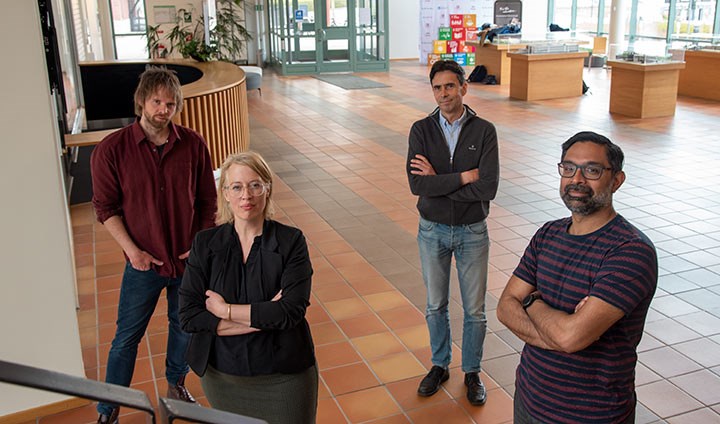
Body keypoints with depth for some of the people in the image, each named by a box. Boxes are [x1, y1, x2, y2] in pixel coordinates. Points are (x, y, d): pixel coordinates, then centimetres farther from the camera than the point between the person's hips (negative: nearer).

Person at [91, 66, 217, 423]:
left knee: (184, 327, 19)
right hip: (144, 262, -2)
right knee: (126, 337, 10)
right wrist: (132, 250, -12)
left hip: (190, 259, 2)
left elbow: (207, 201, 1)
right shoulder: (112, 149, -11)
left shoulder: (193, 145, -6)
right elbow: (106, 207, -5)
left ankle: (176, 383, 45)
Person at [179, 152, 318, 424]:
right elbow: (189, 317, -13)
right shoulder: (206, 244, -6)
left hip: (283, 378, -2)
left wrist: (226, 310, -17)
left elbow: (292, 310, -21)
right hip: (222, 377, 2)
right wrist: (263, 317, -20)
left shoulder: (290, 241, -11)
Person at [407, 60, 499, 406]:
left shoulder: (484, 131, -10)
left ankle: (472, 371, 31)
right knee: (436, 305, 16)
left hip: (472, 232, -1)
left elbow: (488, 188, -22)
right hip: (432, 231, 1)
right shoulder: (421, 130, -7)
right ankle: (439, 365, 36)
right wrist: (463, 177, -21)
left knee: (474, 309, 10)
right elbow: (417, 184, -19)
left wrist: (438, 181, -19)